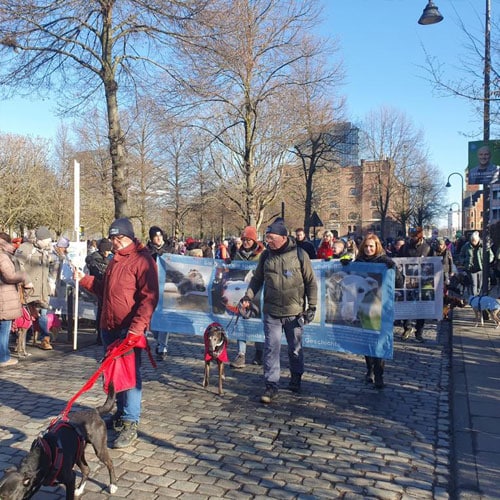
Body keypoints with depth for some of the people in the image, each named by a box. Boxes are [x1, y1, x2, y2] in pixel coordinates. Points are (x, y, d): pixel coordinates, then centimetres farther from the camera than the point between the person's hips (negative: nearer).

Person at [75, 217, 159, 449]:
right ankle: (121, 414, 30)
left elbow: (149, 298, -19)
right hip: (109, 327, 8)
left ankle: (130, 424, 2)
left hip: (129, 330, -8)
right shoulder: (115, 261, 16)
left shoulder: (142, 260, -12)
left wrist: (136, 328, -24)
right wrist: (84, 279, 15)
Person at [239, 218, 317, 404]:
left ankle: (296, 379, 36)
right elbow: (257, 279, 11)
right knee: (271, 348, -1)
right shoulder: (266, 256, 1)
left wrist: (312, 306, -4)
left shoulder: (300, 255, -7)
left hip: (295, 312, -1)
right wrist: (248, 296, -4)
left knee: (295, 348, 14)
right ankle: (271, 385, 8)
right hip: (271, 312, 1)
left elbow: (311, 282, -1)